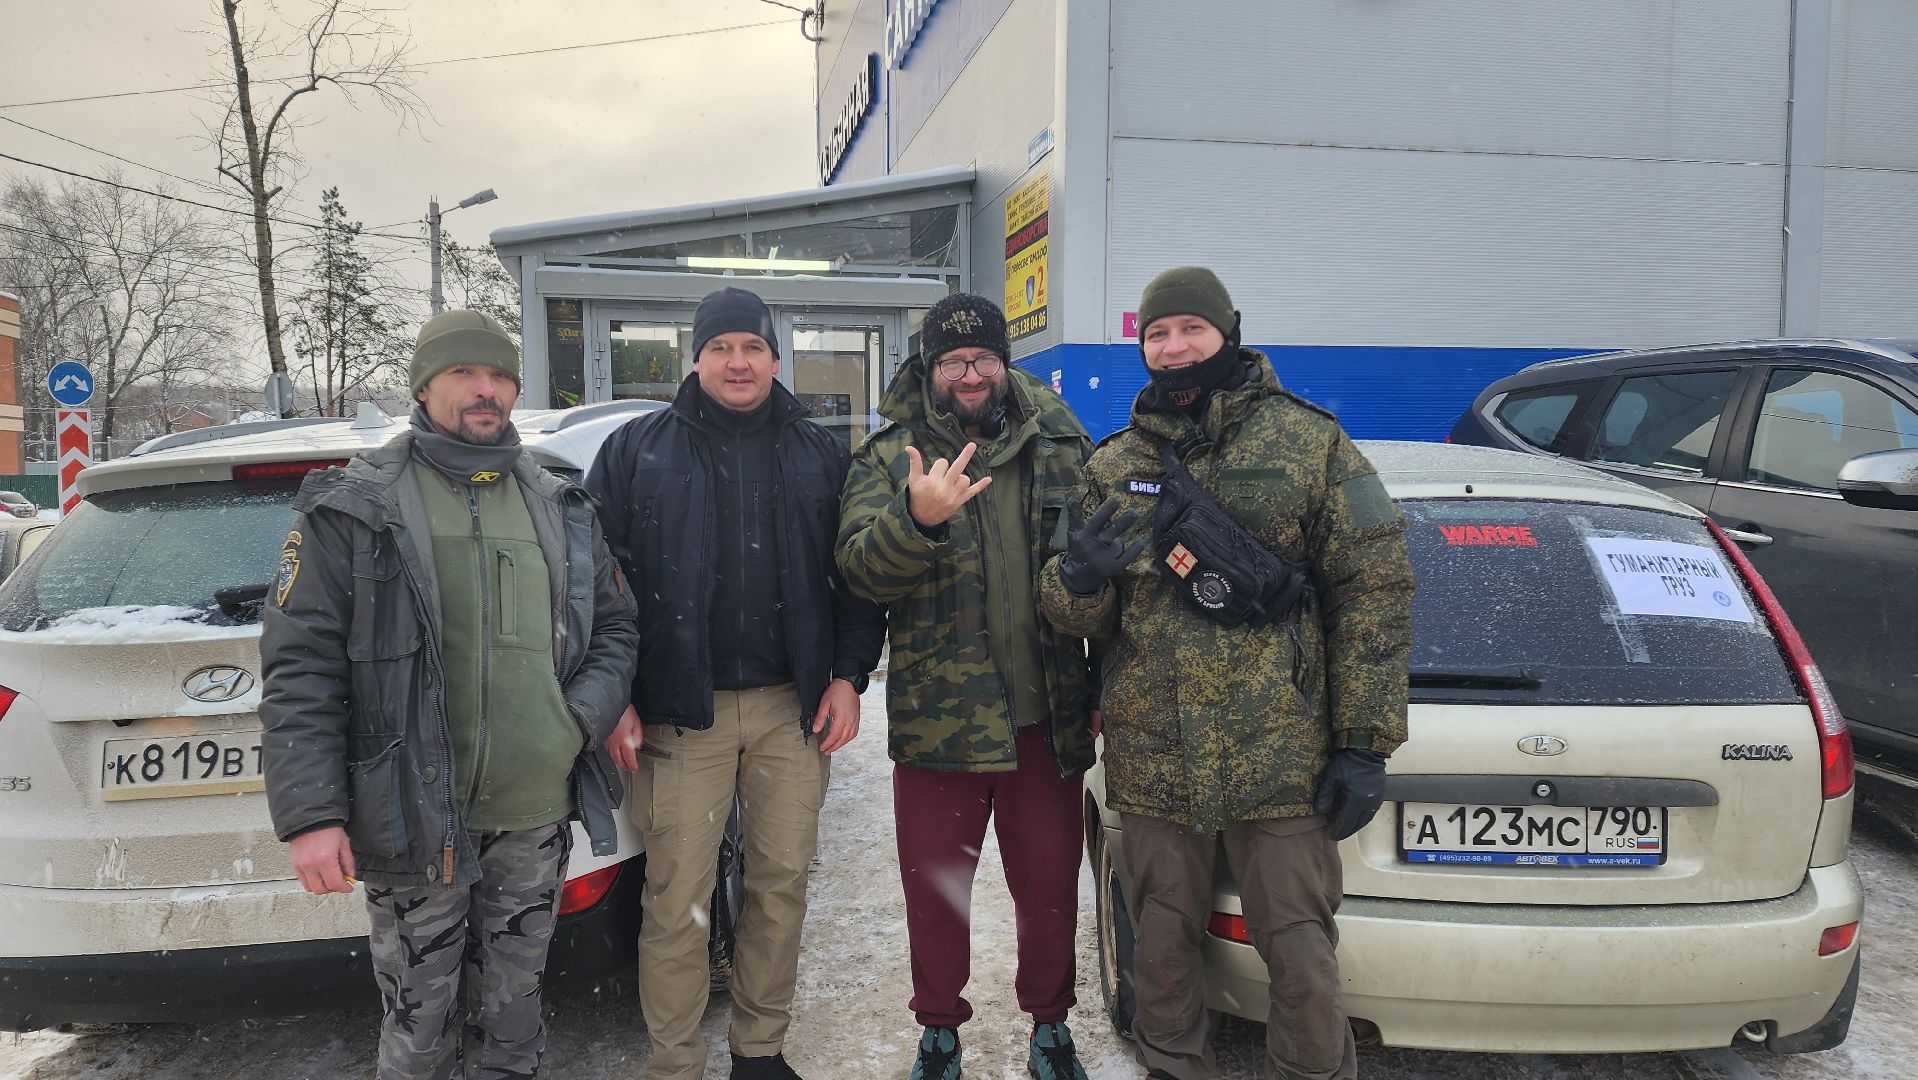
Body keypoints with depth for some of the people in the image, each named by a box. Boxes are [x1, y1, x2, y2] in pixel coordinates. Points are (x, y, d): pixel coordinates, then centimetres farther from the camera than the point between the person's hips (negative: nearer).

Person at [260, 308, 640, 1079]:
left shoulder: (561, 510, 11)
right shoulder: (354, 507, -1)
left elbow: (614, 628, 16)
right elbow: (301, 667, -6)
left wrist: (582, 718, -4)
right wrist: (310, 814, -13)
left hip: (537, 814, 4)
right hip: (413, 819, -3)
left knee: (512, 1007, 16)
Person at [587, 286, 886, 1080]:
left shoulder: (822, 456, 10)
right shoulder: (638, 450, 4)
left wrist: (848, 675, 2)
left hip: (795, 709, 2)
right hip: (681, 711, -2)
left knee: (783, 884, 10)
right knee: (676, 901, 1)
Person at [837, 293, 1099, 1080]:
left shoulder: (1060, 446, 4)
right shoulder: (890, 457, -2)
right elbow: (860, 567, -16)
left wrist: (1107, 686, 9)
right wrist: (917, 518, -36)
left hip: (1048, 715, 2)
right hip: (937, 714, -1)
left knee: (1050, 884, 14)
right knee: (934, 888, 12)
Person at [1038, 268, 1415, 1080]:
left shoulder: (1309, 441, 0)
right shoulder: (1114, 465, 9)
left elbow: (1374, 593, -2)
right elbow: (1077, 615, 12)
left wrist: (1364, 743, -6)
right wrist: (1077, 580, -14)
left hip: (1282, 759, -3)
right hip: (1152, 760, 3)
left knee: (1303, 965, 5)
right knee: (1161, 954, 14)